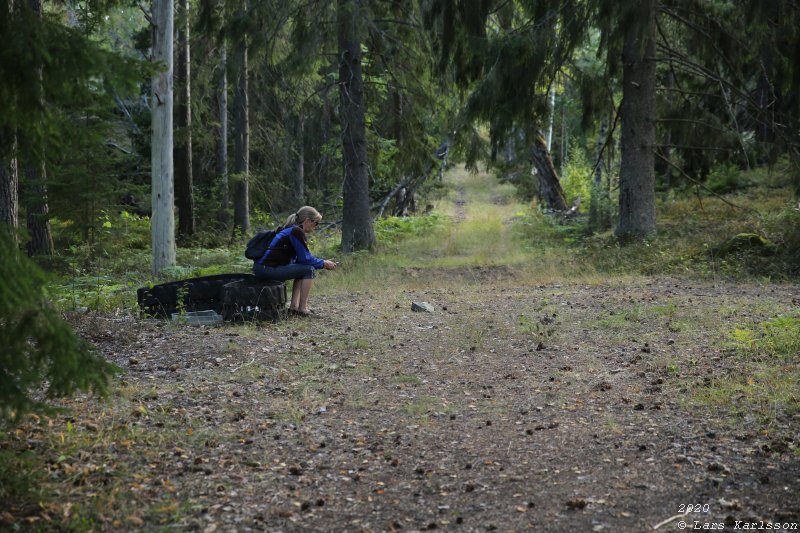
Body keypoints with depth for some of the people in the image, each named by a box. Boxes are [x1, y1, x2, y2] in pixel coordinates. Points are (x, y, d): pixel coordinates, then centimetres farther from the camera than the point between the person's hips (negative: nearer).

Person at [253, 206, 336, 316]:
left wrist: (322, 262, 18)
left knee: (302, 268, 23)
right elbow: (305, 259, -11)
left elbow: (299, 258, 23)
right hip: (267, 269, -10)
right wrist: (323, 263, 3)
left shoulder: (290, 229, 20)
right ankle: (302, 309, -3)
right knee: (309, 269, -7)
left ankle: (294, 306, 15)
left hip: (262, 268, 10)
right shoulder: (297, 232, -11)